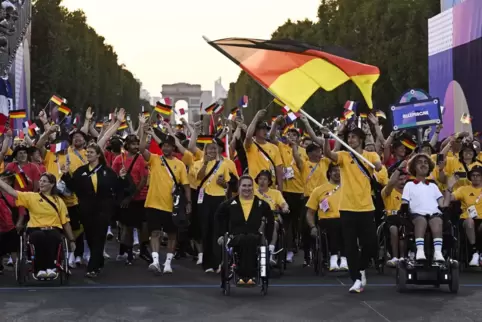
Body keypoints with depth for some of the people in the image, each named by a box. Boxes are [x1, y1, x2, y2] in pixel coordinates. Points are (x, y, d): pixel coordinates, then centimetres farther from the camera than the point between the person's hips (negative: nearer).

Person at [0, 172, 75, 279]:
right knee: (39, 236, -38)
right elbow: (12, 192, 0)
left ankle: (50, 267, -27)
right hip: (36, 229, 0)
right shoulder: (31, 196, 10)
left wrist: (72, 240, 14)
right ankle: (40, 269, -29)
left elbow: (65, 222, 15)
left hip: (54, 229, 1)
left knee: (53, 237, -38)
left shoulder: (59, 201, 12)